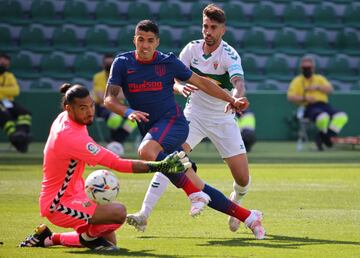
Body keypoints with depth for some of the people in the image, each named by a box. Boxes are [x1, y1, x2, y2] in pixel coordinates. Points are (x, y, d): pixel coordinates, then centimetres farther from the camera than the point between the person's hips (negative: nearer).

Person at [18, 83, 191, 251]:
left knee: (110, 241, 15)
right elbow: (118, 164, -29)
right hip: (58, 206, -11)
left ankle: (48, 238, 23)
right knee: (118, 212, -31)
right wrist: (160, 166, -30)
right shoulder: (71, 138, -28)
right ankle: (89, 236, 0)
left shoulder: (63, 119, 1)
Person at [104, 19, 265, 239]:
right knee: (197, 188, -2)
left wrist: (231, 100, 7)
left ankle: (196, 194, -30)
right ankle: (248, 217, 6)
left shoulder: (168, 62, -1)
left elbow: (200, 82, 9)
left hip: (173, 121, -3)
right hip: (149, 129, 3)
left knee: (147, 150, -37)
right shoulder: (122, 63, 3)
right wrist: (128, 112, -22)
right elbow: (109, 99, -2)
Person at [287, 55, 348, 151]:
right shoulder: (297, 81, 13)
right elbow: (290, 97, 0)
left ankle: (325, 137, -22)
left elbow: (330, 89, 8)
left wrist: (317, 87, -8)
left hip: (324, 105, 4)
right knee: (323, 117, -40)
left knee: (342, 116, -26)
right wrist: (304, 98, -15)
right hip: (309, 107, -4)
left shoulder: (320, 78, 23)